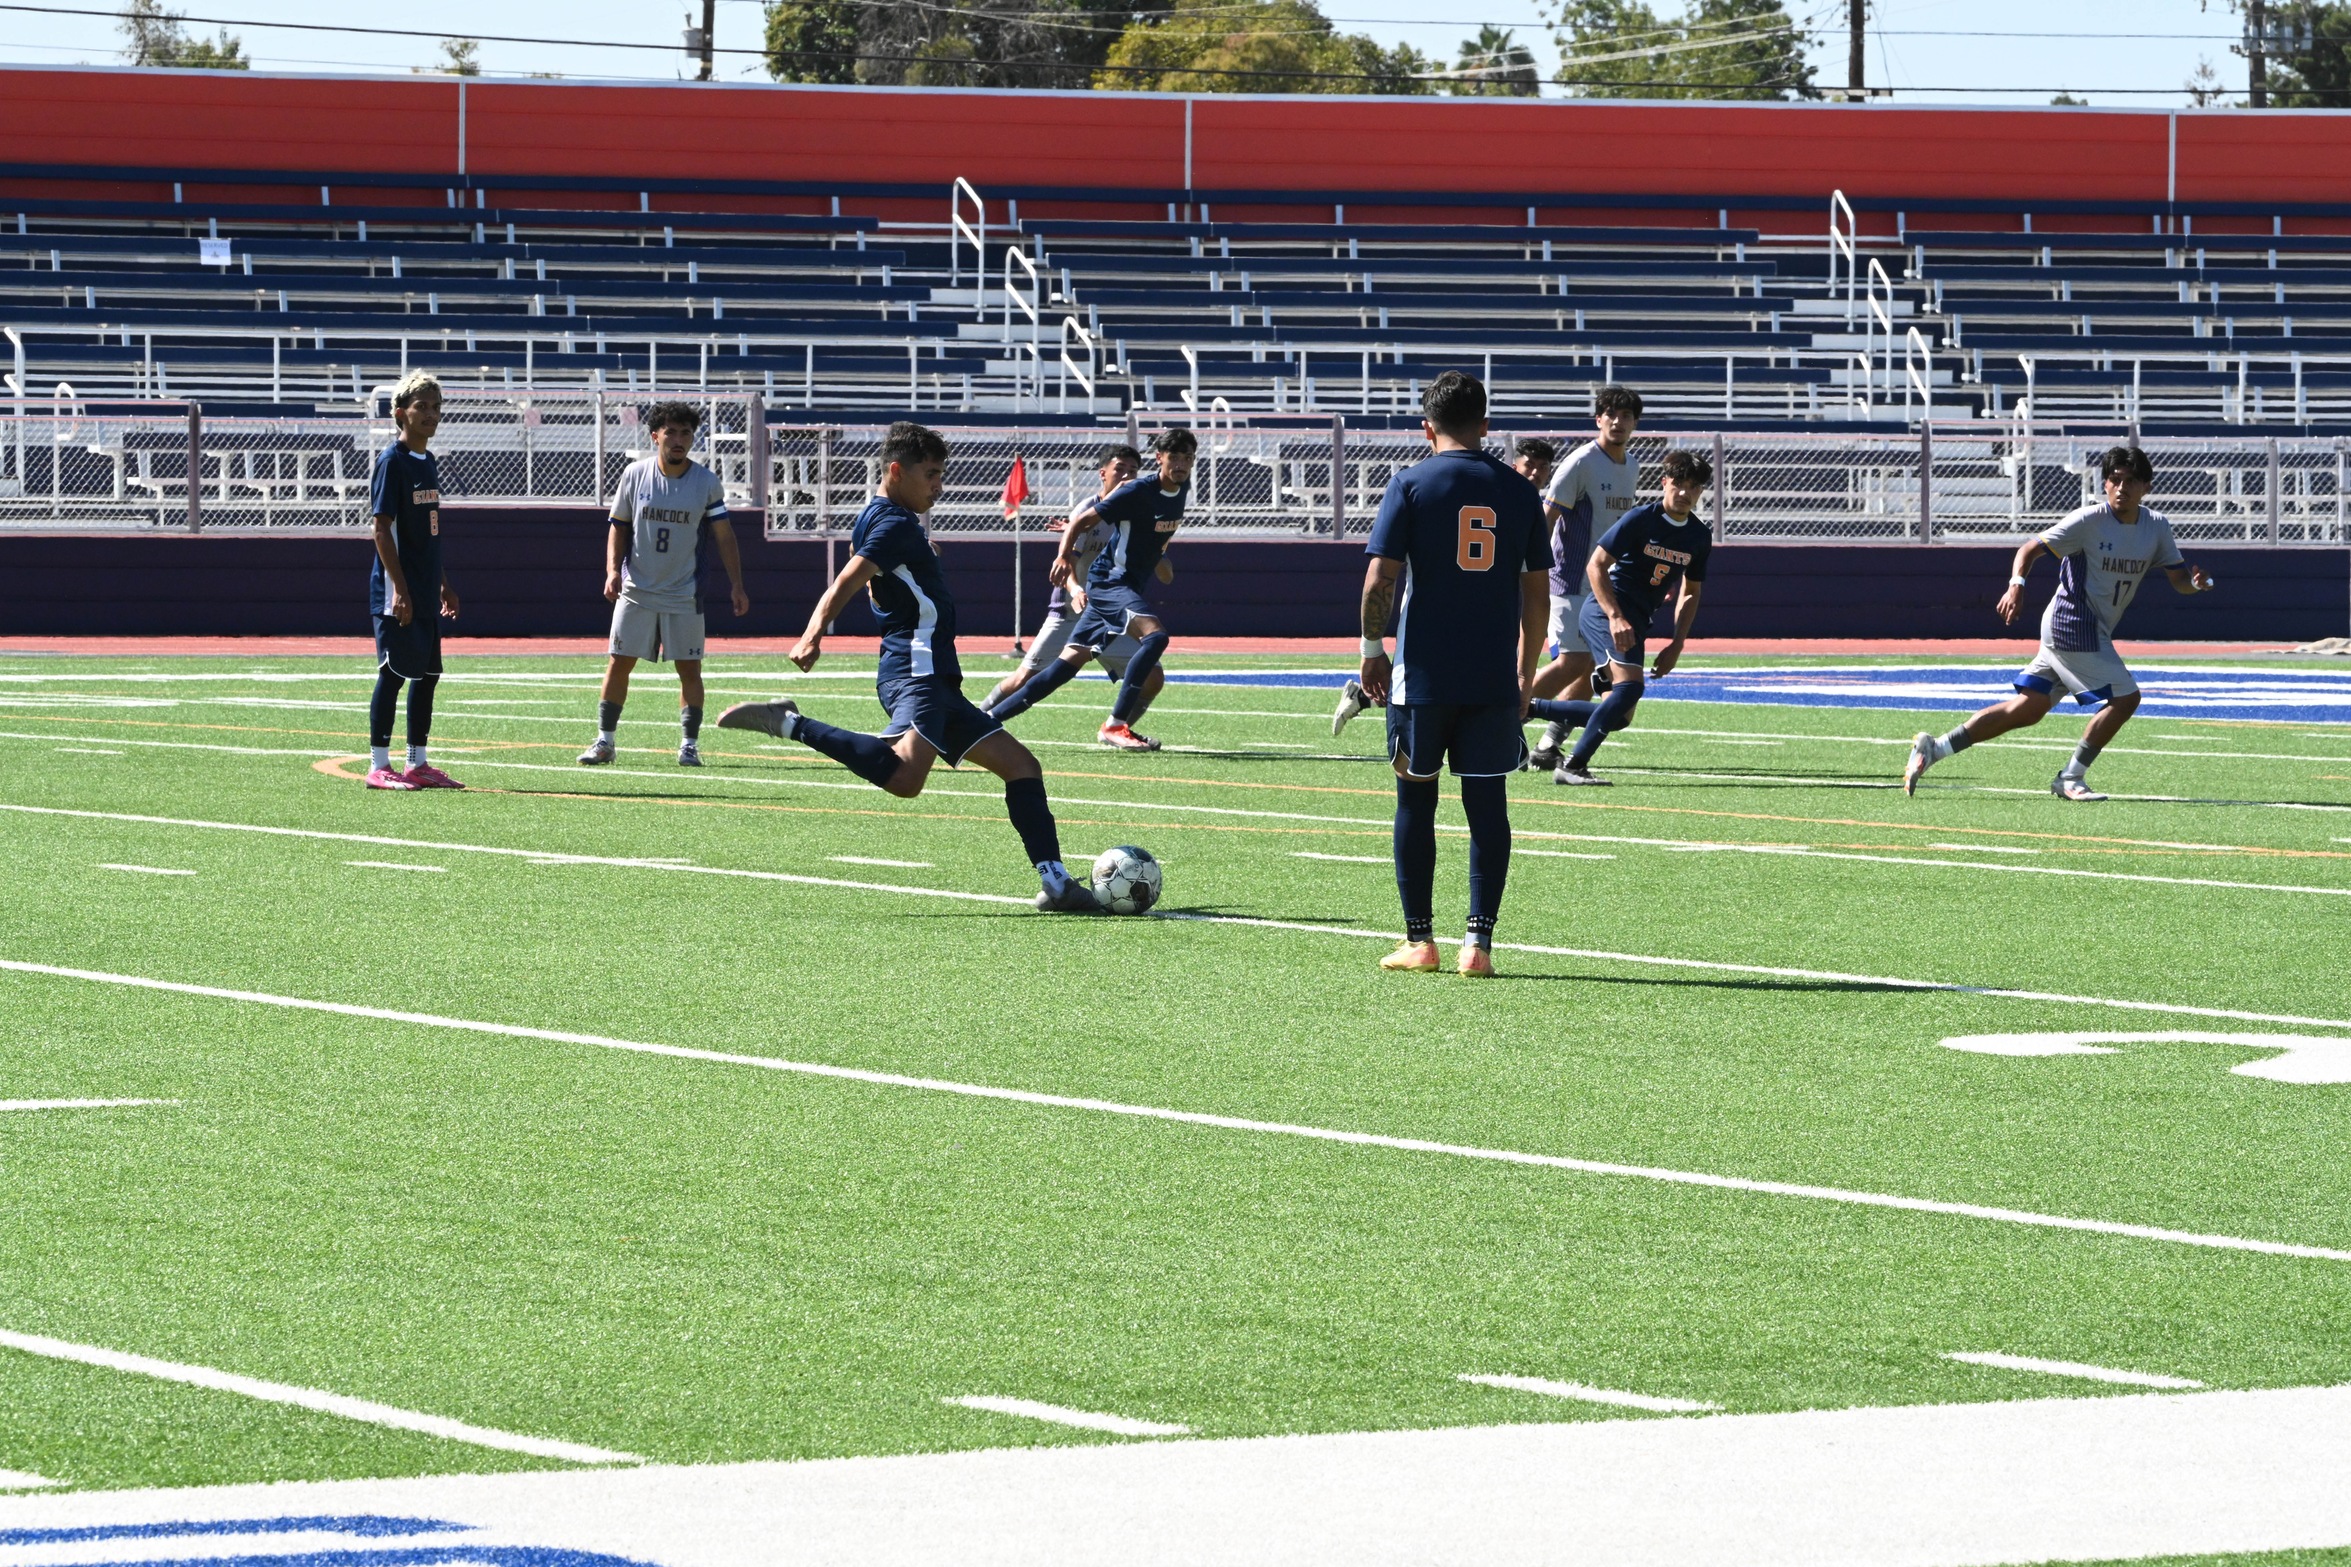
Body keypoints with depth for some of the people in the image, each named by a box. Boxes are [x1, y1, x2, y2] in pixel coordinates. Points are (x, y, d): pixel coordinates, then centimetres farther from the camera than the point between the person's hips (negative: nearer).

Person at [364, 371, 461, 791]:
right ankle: (379, 766, -3)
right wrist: (399, 589, -20)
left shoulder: (428, 463, 15)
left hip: (424, 593, 9)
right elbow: (382, 528, -15)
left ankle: (417, 764, 16)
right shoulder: (392, 461, -11)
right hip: (396, 593, -9)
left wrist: (442, 584, 22)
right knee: (394, 673, -7)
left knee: (427, 673, 10)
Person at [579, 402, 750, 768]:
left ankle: (689, 744, 9)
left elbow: (723, 536, 0)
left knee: (689, 667, 0)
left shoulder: (707, 483, -4)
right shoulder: (635, 474, -1)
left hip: (684, 595, -1)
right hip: (636, 591, 1)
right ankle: (605, 741, 9)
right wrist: (613, 570, -7)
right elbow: (618, 527, 7)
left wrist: (736, 585, -6)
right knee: (619, 662, 0)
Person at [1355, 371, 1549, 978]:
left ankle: (1419, 939, 10)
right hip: (1495, 678, 2)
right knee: (1487, 803, 5)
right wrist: (1525, 677, 17)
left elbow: (1379, 578, -9)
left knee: (1416, 798, 9)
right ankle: (1479, 941, -1)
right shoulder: (1518, 491, 5)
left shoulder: (1410, 484, -3)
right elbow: (1537, 590, 8)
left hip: (1423, 674, -2)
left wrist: (1372, 651, 4)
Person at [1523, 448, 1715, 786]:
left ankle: (1529, 708, 18)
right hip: (1605, 610, -8)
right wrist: (1616, 617, -23)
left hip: (1636, 623, 8)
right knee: (1629, 686, -27)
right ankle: (1573, 766, -25)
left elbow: (1690, 593, 19)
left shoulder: (1699, 537, 9)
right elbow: (1596, 566, -13)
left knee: (1618, 716, 6)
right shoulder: (1640, 519, -11)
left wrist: (1676, 646, 9)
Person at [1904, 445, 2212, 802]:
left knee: (2029, 708, 7)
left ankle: (1934, 748, 9)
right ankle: (2070, 779, -2)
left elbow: (2177, 578, 9)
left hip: (2094, 631, 8)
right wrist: (2016, 584, -30)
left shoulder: (2156, 525, 6)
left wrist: (2195, 582, -14)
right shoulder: (2090, 520, -13)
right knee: (2125, 696, -13)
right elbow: (2031, 548, -12)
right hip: (2072, 623, -8)